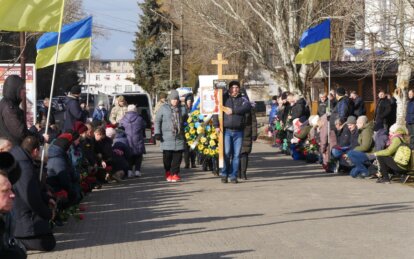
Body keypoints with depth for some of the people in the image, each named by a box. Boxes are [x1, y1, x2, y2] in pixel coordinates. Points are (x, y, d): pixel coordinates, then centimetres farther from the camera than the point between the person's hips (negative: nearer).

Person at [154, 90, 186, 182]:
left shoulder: (182, 109, 13)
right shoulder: (163, 108, 3)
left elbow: (185, 121, 21)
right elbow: (157, 121, 2)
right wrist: (157, 133, -6)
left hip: (179, 137, 3)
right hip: (167, 137, -3)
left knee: (178, 156, -2)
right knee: (167, 156, -1)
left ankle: (174, 173, 6)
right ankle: (168, 173, 17)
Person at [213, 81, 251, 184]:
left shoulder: (242, 99, 11)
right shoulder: (224, 98, 7)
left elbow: (247, 107, -10)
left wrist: (233, 111, -17)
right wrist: (216, 125, -8)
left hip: (238, 131, 2)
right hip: (226, 130, -2)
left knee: (236, 154, 2)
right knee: (227, 153, -10)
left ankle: (233, 175, 10)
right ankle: (224, 174, 5)